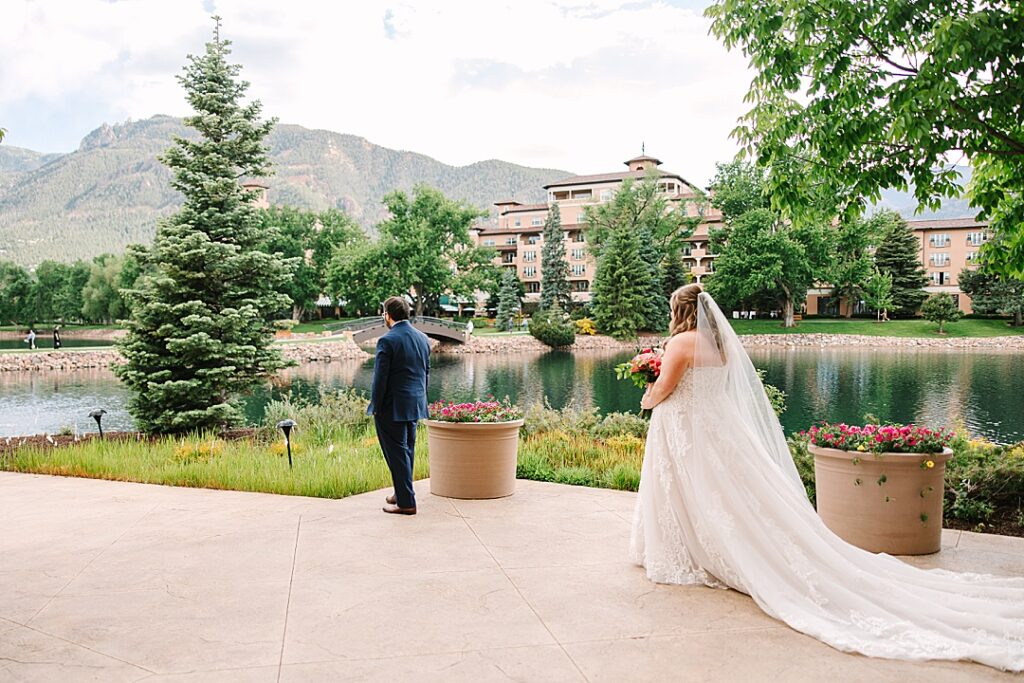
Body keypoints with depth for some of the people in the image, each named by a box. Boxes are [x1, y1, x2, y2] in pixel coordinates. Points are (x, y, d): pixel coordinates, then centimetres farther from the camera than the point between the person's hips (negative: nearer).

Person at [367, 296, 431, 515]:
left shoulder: (387, 341, -16)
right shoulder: (423, 338, 6)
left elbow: (380, 378, -16)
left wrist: (375, 406, -7)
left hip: (392, 407, -7)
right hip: (415, 405, 7)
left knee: (397, 453, 0)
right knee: (407, 451, 18)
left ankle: (406, 502, 3)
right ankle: (402, 494, 30)